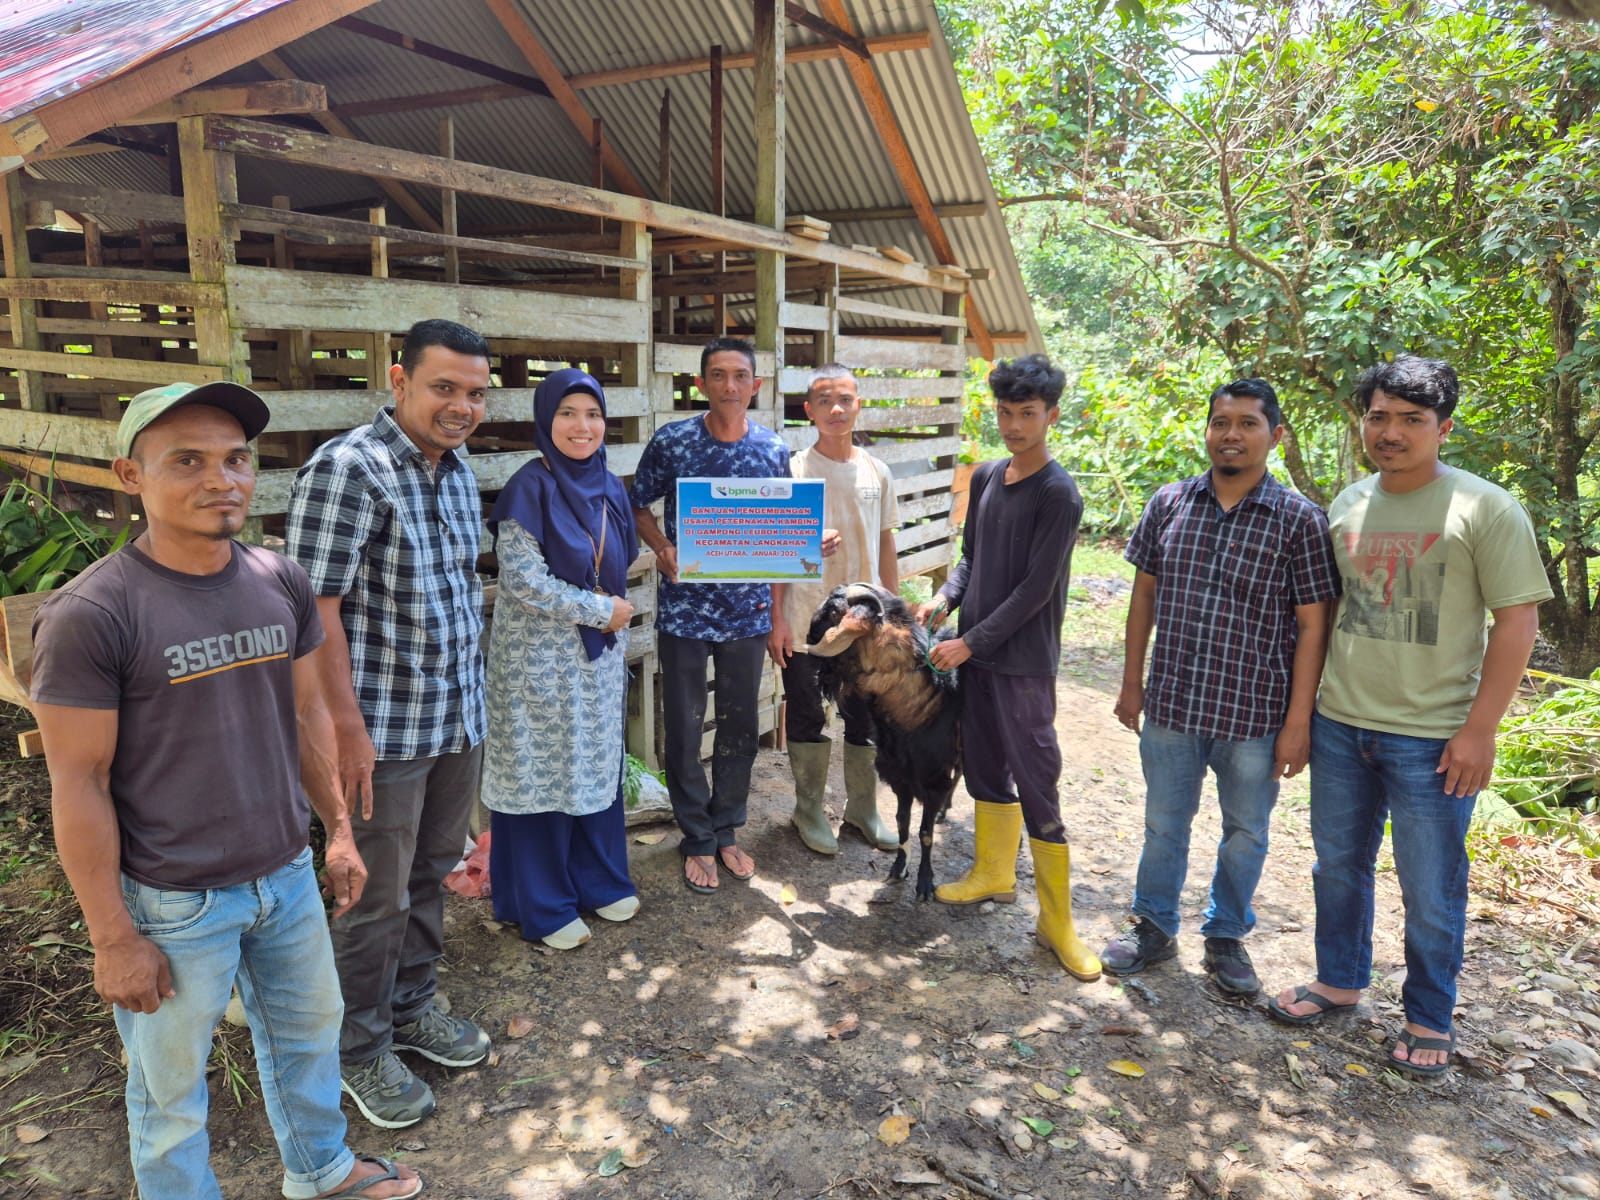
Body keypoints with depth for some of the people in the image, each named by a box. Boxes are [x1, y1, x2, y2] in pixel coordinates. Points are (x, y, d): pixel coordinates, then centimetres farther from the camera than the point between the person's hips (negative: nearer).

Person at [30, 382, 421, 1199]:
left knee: (309, 1031, 24)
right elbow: (77, 787, -15)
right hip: (173, 905, -5)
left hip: (288, 878, 6)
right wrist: (113, 939, -11)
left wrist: (339, 831, 11)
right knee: (171, 1084, 15)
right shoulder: (91, 613, -19)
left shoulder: (281, 582, -2)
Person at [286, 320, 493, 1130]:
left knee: (430, 876, 20)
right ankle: (360, 1049, 28)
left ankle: (410, 1009, 40)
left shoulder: (458, 472, 8)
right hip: (385, 728, -7)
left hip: (458, 720, 7)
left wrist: (470, 695, 16)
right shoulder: (347, 468, -16)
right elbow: (316, 605, -18)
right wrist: (346, 725, -19)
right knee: (377, 898, 7)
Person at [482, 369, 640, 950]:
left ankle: (599, 881, 33)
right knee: (542, 771, 5)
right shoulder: (530, 488, -14)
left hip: (600, 654, 7)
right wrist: (601, 611, -15)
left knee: (598, 765, 15)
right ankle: (543, 907, 20)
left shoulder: (609, 487, 6)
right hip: (541, 657, -6)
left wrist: (617, 626, 9)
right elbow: (523, 579, -19)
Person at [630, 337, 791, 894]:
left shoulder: (775, 450, 0)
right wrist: (662, 549, -15)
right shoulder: (671, 441, -7)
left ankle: (727, 831, 31)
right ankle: (698, 839, 24)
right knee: (684, 727, 6)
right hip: (683, 607, -2)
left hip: (748, 610, 2)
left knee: (740, 726, 12)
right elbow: (639, 505, 4)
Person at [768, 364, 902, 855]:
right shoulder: (792, 471, -6)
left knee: (866, 717, 11)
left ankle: (862, 808, 28)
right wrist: (776, 619, -9)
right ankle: (810, 810, 26)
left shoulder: (877, 472, 5)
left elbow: (886, 546, 11)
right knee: (806, 718, 9)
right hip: (805, 621, -3)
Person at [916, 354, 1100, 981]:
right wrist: (944, 600, -1)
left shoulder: (1058, 494, -14)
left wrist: (970, 642, -14)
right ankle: (994, 873, 37)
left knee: (1036, 788, -2)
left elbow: (1035, 589, -17)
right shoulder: (985, 477, 8)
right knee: (984, 765, 18)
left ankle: (1057, 922, 9)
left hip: (1023, 661, -7)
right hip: (975, 652, 7)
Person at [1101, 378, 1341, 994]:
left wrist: (1298, 722, -11)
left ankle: (1226, 936, 37)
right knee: (1164, 823, 17)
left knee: (1245, 832, 15)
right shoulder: (1168, 503, 0)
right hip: (1171, 704, 2)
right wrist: (1132, 682, 8)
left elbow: (1312, 625, -8)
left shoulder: (1299, 520, -9)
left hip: (1255, 712, -2)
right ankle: (1154, 926, 37)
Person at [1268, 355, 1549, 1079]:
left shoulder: (1486, 510, -9)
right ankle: (1340, 983, 36)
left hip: (1433, 738, -5)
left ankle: (1430, 1019, 27)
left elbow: (1518, 621, -10)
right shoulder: (1346, 505, 6)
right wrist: (1307, 701, 13)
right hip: (1339, 726, 5)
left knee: (1431, 890, 7)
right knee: (1338, 865, 17)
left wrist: (1480, 729, -14)